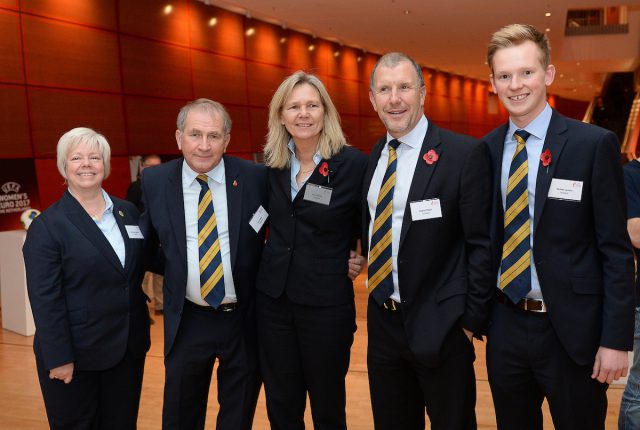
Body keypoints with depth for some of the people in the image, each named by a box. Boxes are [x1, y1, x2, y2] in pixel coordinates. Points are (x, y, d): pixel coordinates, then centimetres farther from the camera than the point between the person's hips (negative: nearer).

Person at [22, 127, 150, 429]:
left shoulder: (128, 212, 6)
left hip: (128, 347, 5)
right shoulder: (47, 225, -9)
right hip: (75, 352, -4)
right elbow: (45, 299, -13)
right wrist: (58, 357, -15)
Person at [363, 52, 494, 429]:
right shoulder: (375, 156, 7)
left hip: (440, 327, -6)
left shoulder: (466, 154, -13)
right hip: (383, 324, 6)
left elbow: (482, 245, -12)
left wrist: (472, 321, -12)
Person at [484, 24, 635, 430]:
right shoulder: (487, 150, 3)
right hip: (505, 325, 4)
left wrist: (616, 339, -11)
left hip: (571, 330, -3)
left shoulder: (595, 144, -9)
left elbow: (617, 251, -9)